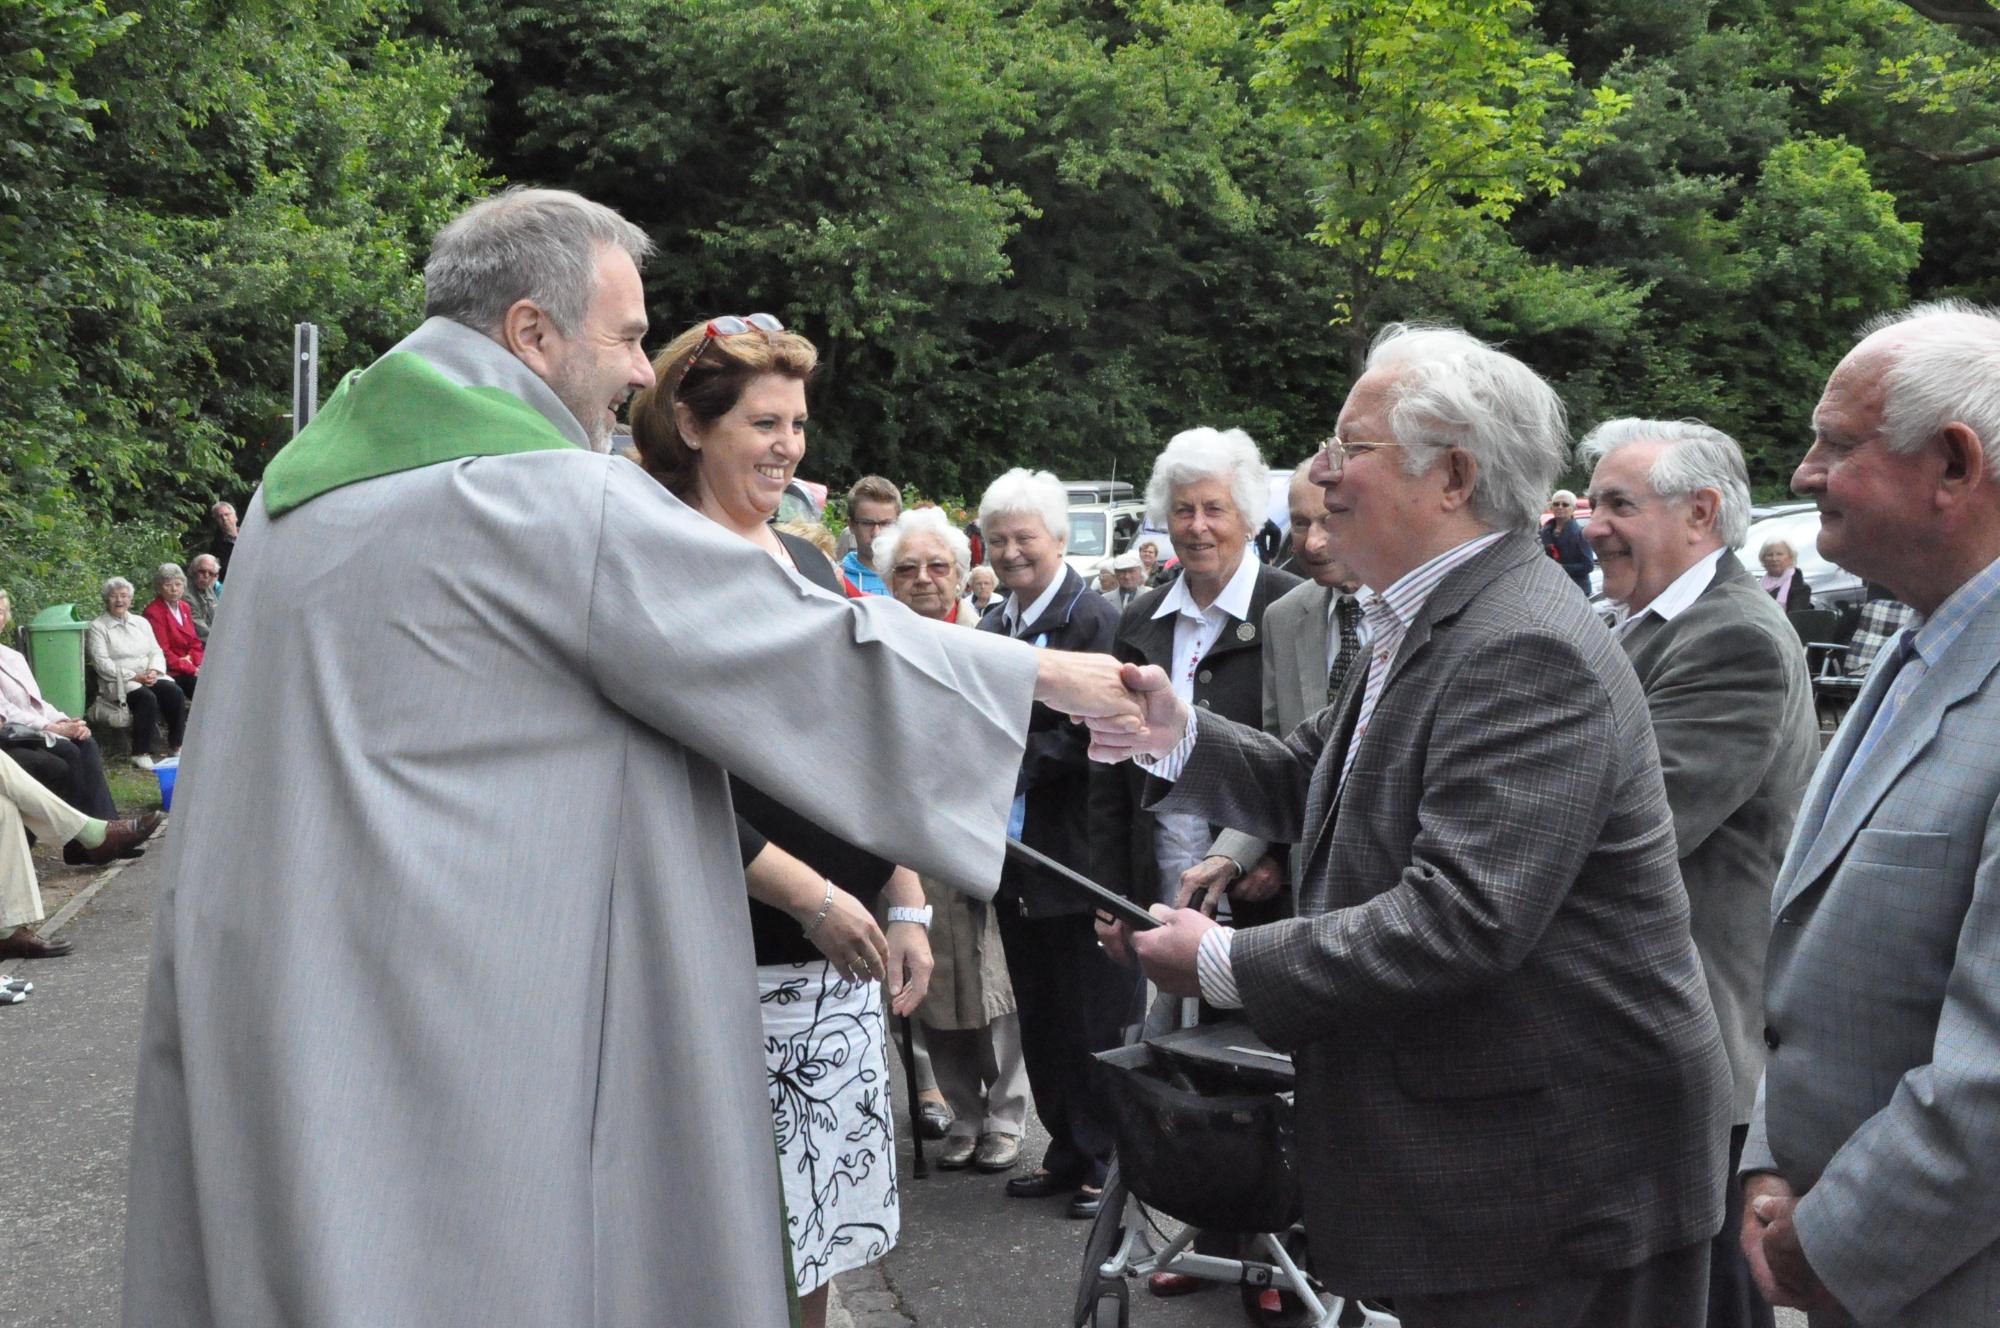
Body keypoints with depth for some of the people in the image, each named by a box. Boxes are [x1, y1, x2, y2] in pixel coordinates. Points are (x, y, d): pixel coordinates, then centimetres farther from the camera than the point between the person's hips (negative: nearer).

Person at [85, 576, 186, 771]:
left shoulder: (141, 623, 20)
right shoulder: (97, 627, 3)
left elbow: (156, 652, 14)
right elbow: (102, 663, -8)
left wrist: (154, 671, -9)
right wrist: (134, 676, -16)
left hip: (149, 677, 5)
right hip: (119, 682, -5)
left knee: (176, 693, -25)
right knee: (147, 698, -35)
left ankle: (175, 746, -16)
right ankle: (141, 753, -27)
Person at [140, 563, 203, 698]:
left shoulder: (185, 607, 17)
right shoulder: (153, 612, -6)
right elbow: (162, 651, -11)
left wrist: (199, 665, -2)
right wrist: (192, 669, -15)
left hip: (191, 666, 6)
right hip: (172, 672, -6)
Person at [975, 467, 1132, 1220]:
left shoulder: (1093, 621, -11)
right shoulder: (991, 627, 13)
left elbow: (1093, 737, -18)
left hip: (1078, 856, -8)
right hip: (1015, 857, 8)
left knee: (1092, 1027, 2)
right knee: (1038, 1022, 16)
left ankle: (1102, 1164, 15)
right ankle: (1066, 1153, 28)